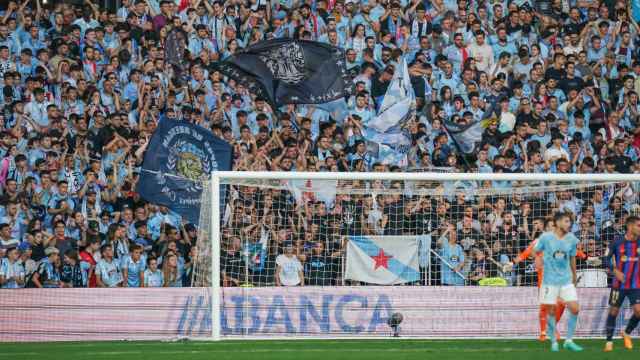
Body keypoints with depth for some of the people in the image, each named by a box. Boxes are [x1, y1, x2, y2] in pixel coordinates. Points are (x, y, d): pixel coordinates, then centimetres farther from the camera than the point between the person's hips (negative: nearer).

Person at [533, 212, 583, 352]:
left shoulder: (571, 239, 0)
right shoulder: (546, 237, -9)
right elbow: (535, 251, 4)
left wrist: (574, 275, 22)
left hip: (566, 280, 3)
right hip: (550, 280, -3)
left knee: (575, 309, -6)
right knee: (551, 311, 2)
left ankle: (569, 341, 6)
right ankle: (554, 342, 16)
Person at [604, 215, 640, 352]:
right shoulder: (618, 241, -6)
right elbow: (610, 258, 3)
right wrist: (615, 270, -12)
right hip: (619, 284, -1)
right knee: (614, 311, 4)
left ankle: (627, 333, 16)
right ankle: (609, 341, 18)